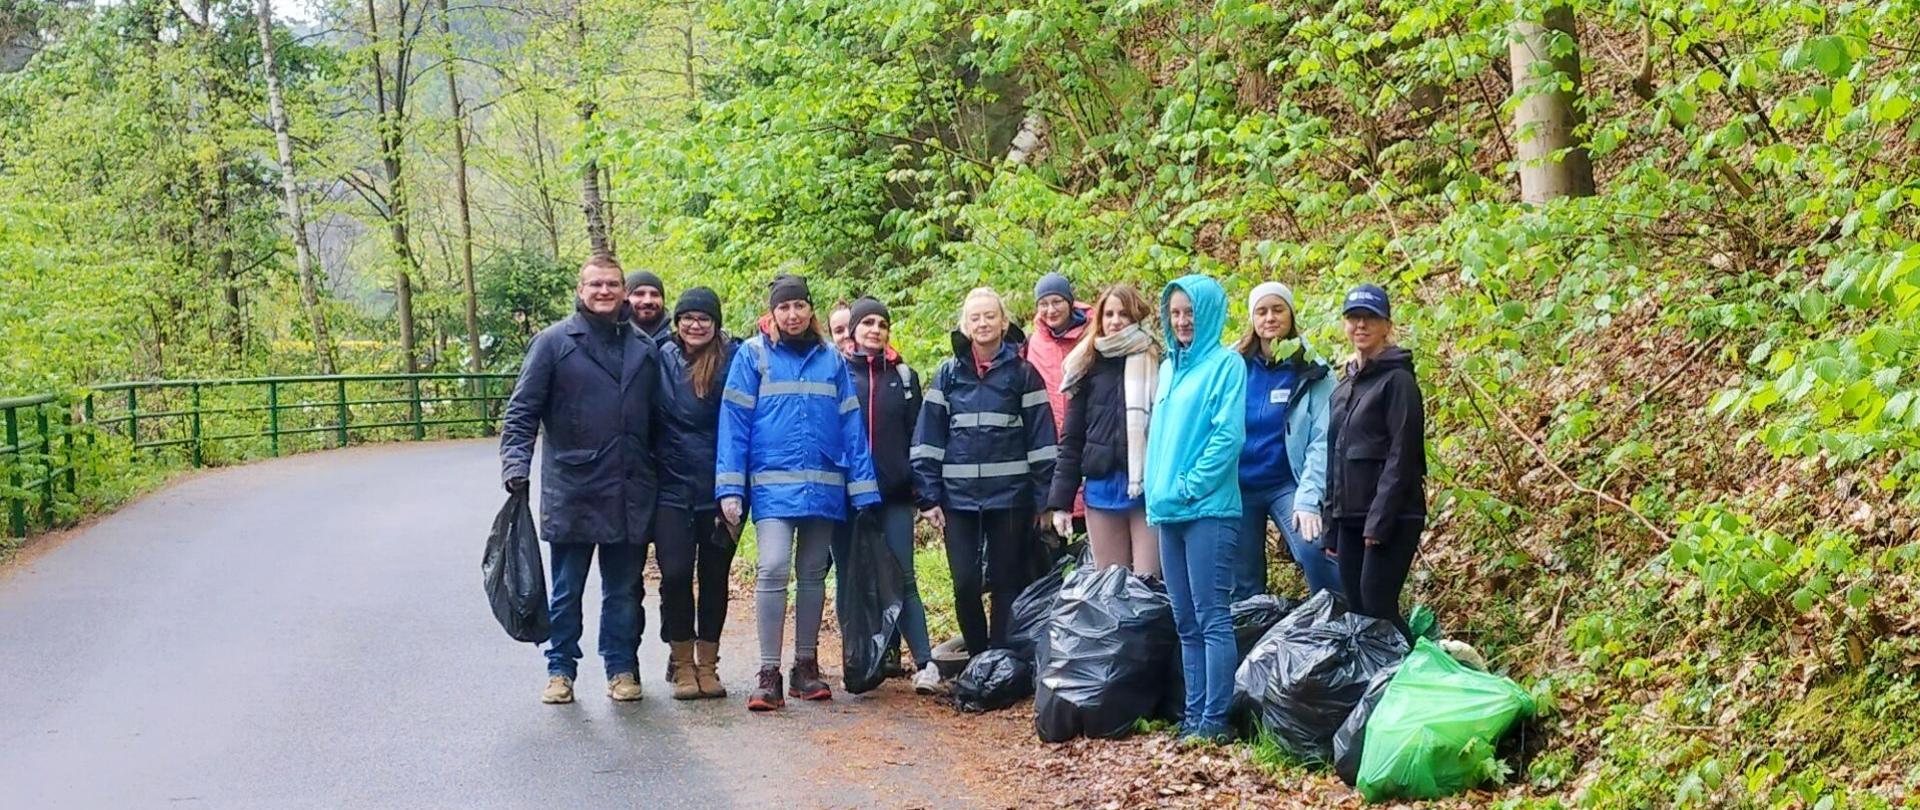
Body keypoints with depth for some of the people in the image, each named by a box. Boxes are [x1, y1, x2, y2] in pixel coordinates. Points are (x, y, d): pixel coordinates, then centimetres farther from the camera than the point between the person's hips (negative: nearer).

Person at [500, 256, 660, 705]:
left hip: (629, 496, 3)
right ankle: (561, 669, 18)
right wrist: (516, 467, -14)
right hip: (571, 493, -3)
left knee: (624, 591, 11)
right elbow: (522, 411, -3)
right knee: (566, 592, 7)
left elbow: (656, 420, 14)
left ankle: (622, 668, 22)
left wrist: (654, 478, 10)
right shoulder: (554, 342, -2)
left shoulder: (643, 348, 10)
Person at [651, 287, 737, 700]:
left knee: (714, 576, 7)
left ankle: (707, 664, 19)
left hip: (719, 490, -1)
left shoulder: (732, 360, -2)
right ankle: (683, 664, 10)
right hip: (672, 488, 1)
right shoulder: (661, 359, 4)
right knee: (675, 574, -5)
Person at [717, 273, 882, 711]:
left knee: (813, 574, 11)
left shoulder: (831, 359, 9)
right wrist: (730, 487, -10)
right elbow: (733, 422, -2)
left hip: (823, 486, 3)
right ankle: (769, 673, -11)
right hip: (772, 485, -3)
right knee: (773, 568, -16)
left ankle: (806, 665, 23)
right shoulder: (752, 355, 2)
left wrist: (863, 489, 3)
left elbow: (851, 425, 8)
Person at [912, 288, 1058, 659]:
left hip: (1010, 498, -1)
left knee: (1007, 585, 3)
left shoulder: (1023, 374, 3)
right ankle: (977, 660, 14)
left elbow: (1042, 440, 1)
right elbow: (928, 439, 6)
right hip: (959, 498, 1)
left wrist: (1044, 498, -4)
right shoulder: (948, 375, 8)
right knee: (965, 584, -1)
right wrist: (928, 496, -2)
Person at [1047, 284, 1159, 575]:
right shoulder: (1089, 368, 10)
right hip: (1102, 490, 3)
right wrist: (1060, 502, 6)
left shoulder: (1157, 363, 0)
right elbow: (1072, 440, 11)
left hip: (1148, 488, -3)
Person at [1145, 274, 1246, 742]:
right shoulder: (1169, 367, 16)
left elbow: (1228, 436, -13)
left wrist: (1189, 486, -14)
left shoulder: (1225, 364, -5)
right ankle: (1193, 715, 15)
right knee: (1186, 622, 10)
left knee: (1211, 618, -6)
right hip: (1168, 511, 8)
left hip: (1209, 510, -7)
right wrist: (1156, 491, 10)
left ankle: (1215, 720, -3)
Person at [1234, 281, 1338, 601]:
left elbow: (1322, 442, -9)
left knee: (1312, 549, -26)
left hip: (1287, 485, -2)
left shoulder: (1312, 372, -3)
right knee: (1242, 584, 7)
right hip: (1237, 487, 3)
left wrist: (1308, 499, -18)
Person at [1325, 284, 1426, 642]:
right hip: (1350, 518, 8)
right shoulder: (1344, 387, 17)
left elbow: (1402, 457, -14)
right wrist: (1333, 523, 15)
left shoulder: (1397, 380, -7)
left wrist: (1379, 522, -20)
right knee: (1357, 611, 7)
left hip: (1391, 518, -8)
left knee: (1378, 607, -13)